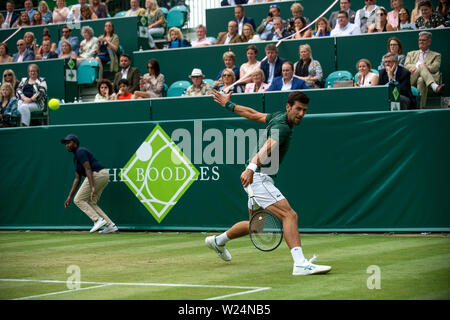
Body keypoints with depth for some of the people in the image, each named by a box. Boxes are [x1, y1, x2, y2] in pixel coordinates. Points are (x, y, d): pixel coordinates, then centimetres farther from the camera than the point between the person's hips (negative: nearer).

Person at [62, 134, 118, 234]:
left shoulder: (80, 151, -6)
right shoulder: (76, 158, 25)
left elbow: (88, 169, -18)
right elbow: (77, 179, 23)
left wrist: (92, 187, -28)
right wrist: (69, 197, 19)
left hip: (97, 174, -10)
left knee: (78, 200, -3)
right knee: (90, 203, 14)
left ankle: (98, 220, -13)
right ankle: (110, 225, 6)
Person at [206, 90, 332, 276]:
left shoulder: (279, 117, 9)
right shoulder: (281, 127, -21)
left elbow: (253, 114, 21)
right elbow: (267, 148, -39)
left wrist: (229, 105, 34)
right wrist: (251, 168, -54)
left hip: (259, 177, 11)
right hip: (259, 177, -11)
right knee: (290, 215, -23)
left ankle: (218, 241, 45)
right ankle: (300, 264, -33)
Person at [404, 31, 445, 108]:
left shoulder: (436, 55, 25)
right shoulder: (411, 54, 33)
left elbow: (434, 68, 3)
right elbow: (406, 66, 12)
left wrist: (416, 68, -11)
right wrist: (418, 66, -10)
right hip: (411, 80, 1)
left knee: (421, 80, -41)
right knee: (421, 67, -33)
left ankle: (421, 107, -56)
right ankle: (435, 87, -57)